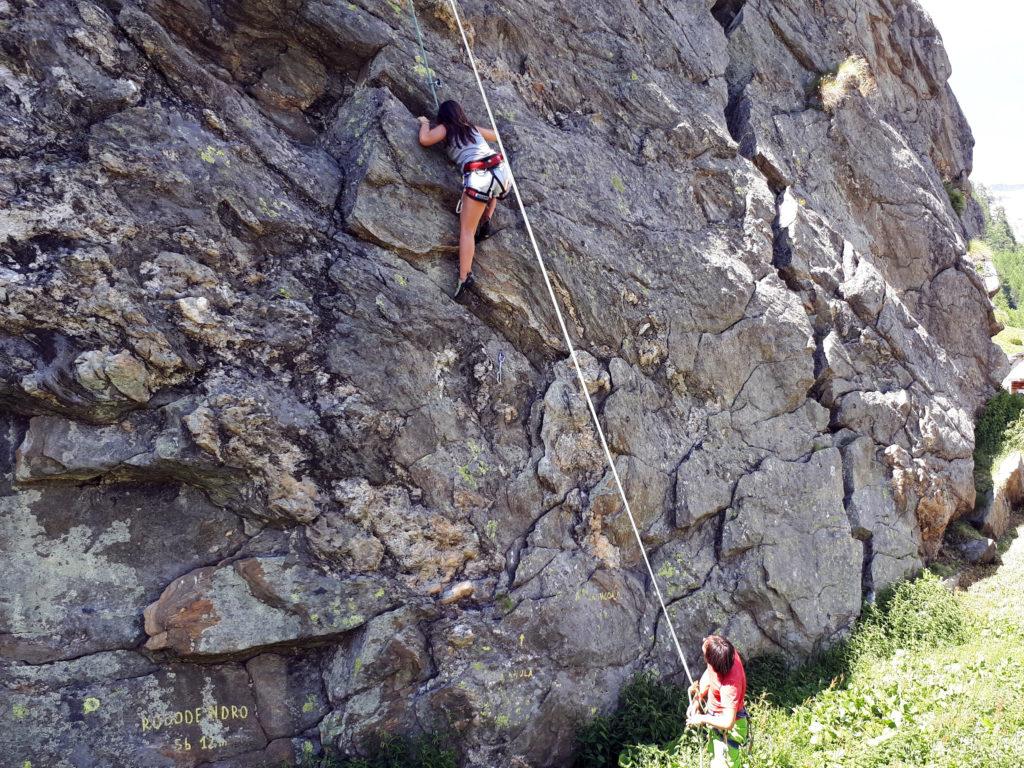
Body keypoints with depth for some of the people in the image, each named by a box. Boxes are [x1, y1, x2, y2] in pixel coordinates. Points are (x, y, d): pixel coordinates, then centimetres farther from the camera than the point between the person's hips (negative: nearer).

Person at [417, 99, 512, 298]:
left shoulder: (445, 128, 15)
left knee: (467, 230, 0)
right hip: (502, 169, 5)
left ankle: (464, 277, -10)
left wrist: (424, 123, 22)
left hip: (479, 176, -5)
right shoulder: (473, 128, 28)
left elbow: (425, 139, 2)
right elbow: (495, 136, 43)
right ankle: (486, 221, 25)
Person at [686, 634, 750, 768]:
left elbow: (728, 723, -41)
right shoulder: (728, 652, -22)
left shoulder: (729, 686, -42)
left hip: (727, 731, -8)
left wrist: (702, 718, -24)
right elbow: (708, 674, -2)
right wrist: (696, 701, -6)